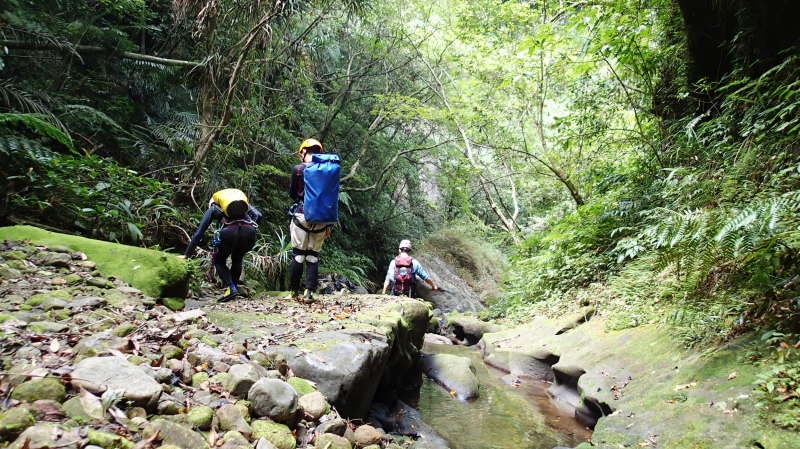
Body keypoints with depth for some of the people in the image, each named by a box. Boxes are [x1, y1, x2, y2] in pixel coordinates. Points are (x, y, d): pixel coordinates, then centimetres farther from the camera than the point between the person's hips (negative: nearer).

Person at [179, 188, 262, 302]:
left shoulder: (213, 208, 30)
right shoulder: (243, 202, 36)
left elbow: (198, 233, 27)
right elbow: (258, 215, 16)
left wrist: (186, 254, 31)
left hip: (230, 232, -3)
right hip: (249, 232, 3)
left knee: (219, 261, 23)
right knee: (237, 259, 32)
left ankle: (231, 288, 2)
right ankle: (233, 288, 23)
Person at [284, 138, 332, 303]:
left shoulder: (298, 169, -3)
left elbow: (292, 194, 8)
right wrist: (329, 224, 8)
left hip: (302, 216, -2)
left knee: (298, 255, 5)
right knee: (313, 256, 6)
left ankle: (294, 292, 11)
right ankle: (309, 293, 4)